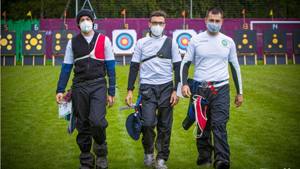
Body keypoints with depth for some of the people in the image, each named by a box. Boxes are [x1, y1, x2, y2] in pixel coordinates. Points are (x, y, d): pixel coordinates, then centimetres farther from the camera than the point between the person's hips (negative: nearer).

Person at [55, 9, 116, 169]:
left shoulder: (104, 40, 3)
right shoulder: (73, 42, 8)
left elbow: (110, 68, 4)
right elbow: (66, 67, 10)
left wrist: (111, 92, 0)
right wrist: (60, 90, 2)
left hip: (98, 85, -2)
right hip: (79, 87, 2)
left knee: (97, 121, -19)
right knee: (83, 125, 5)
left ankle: (101, 152, 8)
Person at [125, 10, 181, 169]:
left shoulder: (171, 43, 6)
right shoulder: (141, 43, 7)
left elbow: (177, 67, 5)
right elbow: (134, 66, 7)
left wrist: (175, 90, -3)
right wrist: (130, 90, 1)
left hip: (166, 87, 1)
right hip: (147, 88, -1)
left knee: (165, 126, 2)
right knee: (148, 123, -12)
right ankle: (148, 152, 13)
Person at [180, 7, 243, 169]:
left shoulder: (228, 41, 8)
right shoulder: (196, 40, 4)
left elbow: (235, 67, 14)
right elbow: (185, 63, 6)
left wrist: (239, 92, 13)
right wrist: (184, 84, -9)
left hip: (221, 89, -1)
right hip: (200, 89, 1)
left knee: (219, 124, -14)